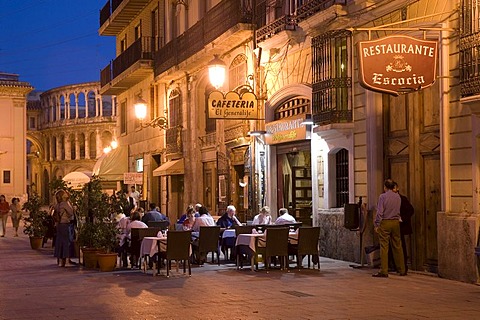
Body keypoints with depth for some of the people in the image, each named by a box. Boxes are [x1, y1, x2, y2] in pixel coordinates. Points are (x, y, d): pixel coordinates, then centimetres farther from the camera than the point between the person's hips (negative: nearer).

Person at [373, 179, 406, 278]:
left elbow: (379, 212, -10)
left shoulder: (382, 196, -8)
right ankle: (402, 270, 15)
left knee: (384, 246, -5)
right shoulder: (398, 197, 6)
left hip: (385, 222, -5)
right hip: (396, 222, 5)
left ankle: (384, 271, -8)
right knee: (397, 246, 11)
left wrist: (376, 225, -6)